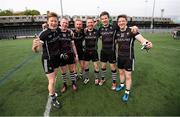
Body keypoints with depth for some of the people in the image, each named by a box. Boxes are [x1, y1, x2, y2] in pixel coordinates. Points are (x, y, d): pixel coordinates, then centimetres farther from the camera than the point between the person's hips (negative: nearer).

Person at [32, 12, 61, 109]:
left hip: (56, 58, 6)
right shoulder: (43, 34, -23)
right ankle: (53, 99, 25)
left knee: (54, 77, 22)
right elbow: (36, 50, -24)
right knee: (52, 81, -2)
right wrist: (35, 46, -44)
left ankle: (51, 91, 48)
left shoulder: (58, 30, -6)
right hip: (47, 59, -6)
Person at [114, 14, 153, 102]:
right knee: (121, 72, 21)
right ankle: (122, 85, 47)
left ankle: (127, 93, 24)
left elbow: (141, 38, -30)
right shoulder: (117, 32, -1)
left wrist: (146, 42, -49)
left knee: (128, 76, 3)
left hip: (129, 57, -4)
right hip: (120, 57, 5)